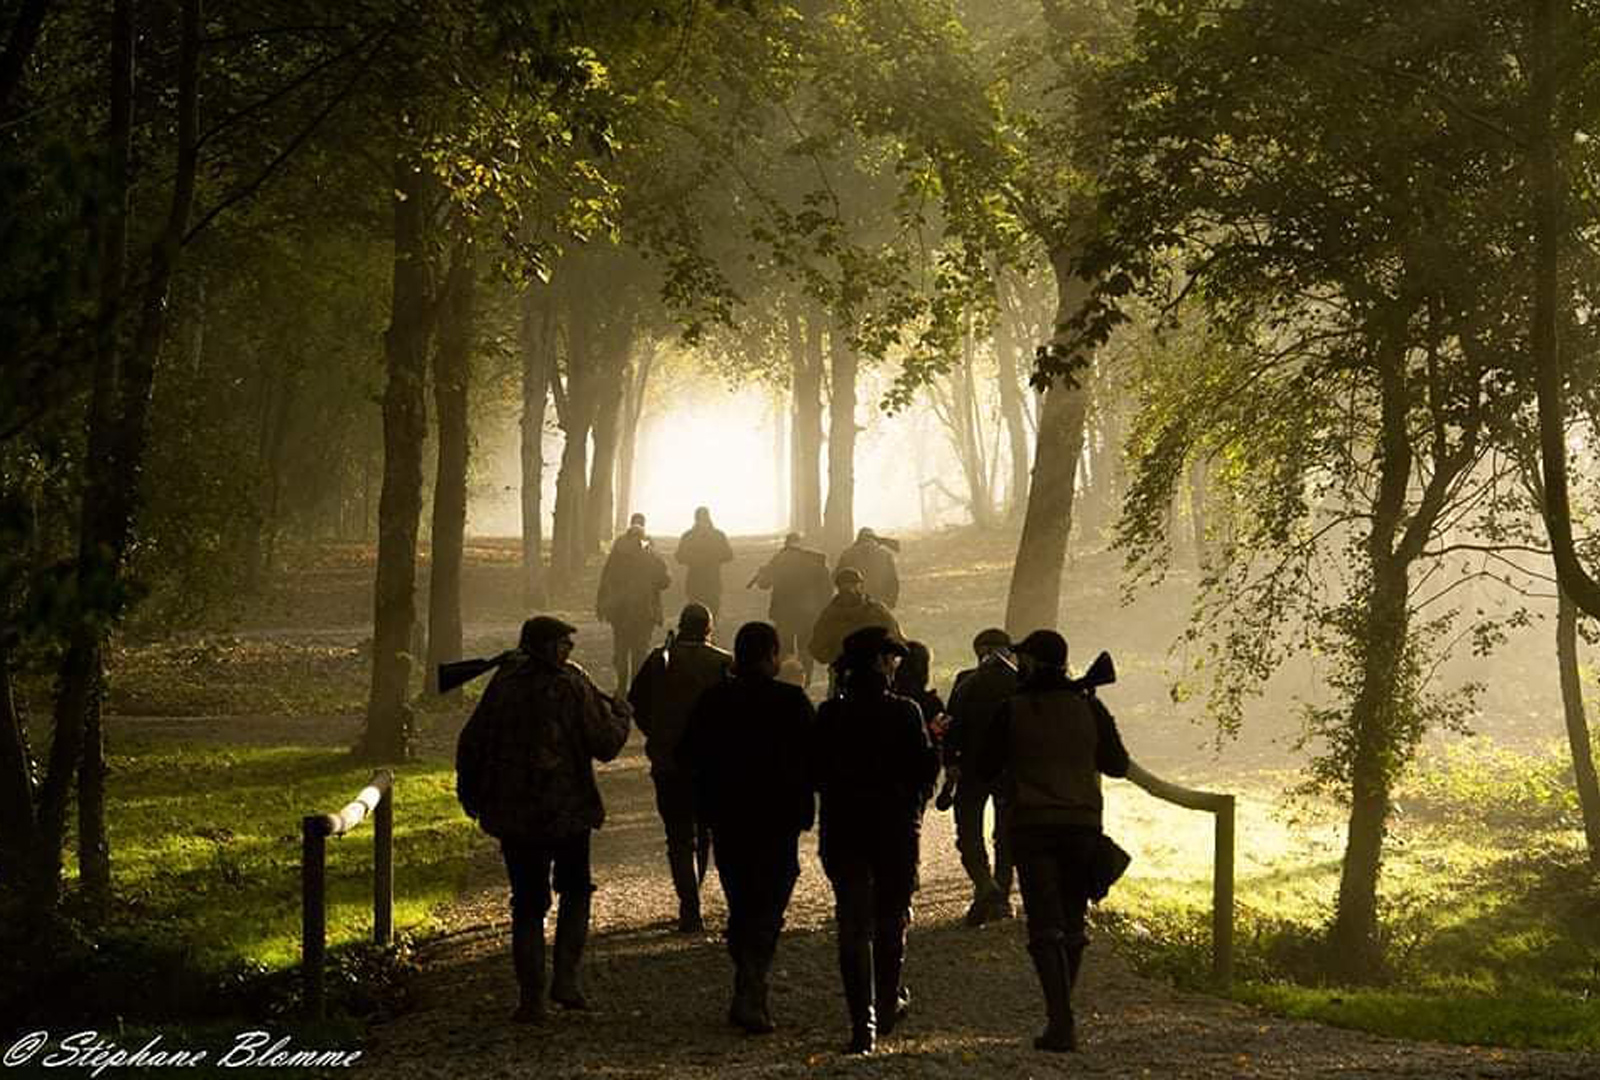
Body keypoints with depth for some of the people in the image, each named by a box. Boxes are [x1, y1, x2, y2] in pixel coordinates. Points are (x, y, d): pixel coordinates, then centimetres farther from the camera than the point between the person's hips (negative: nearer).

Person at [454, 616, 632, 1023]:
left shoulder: (503, 685, 0)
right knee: (575, 891, 18)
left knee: (528, 903, 10)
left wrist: (470, 793, 18)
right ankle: (565, 978, 5)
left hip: (514, 815, 2)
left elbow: (471, 743, 4)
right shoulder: (572, 687, -10)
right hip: (568, 810, -2)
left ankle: (531, 996, 6)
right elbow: (605, 743, -8)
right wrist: (620, 714, 12)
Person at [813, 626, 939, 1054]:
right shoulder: (904, 713, -10)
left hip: (843, 830, 1)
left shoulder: (830, 714, -3)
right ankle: (888, 1003, 28)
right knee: (891, 918, 18)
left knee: (853, 926, 3)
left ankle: (862, 1022, -6)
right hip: (896, 827, -1)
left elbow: (817, 773, 1)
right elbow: (924, 771, -9)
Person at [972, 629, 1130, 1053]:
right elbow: (1117, 764, 9)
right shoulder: (1089, 708, 2)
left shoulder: (1012, 710, -4)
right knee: (1072, 926, 16)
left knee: (1045, 928, -4)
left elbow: (986, 768, 2)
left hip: (1031, 826, -3)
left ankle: (1062, 1022, -15)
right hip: (1082, 824, 3)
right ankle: (1062, 1013, 24)